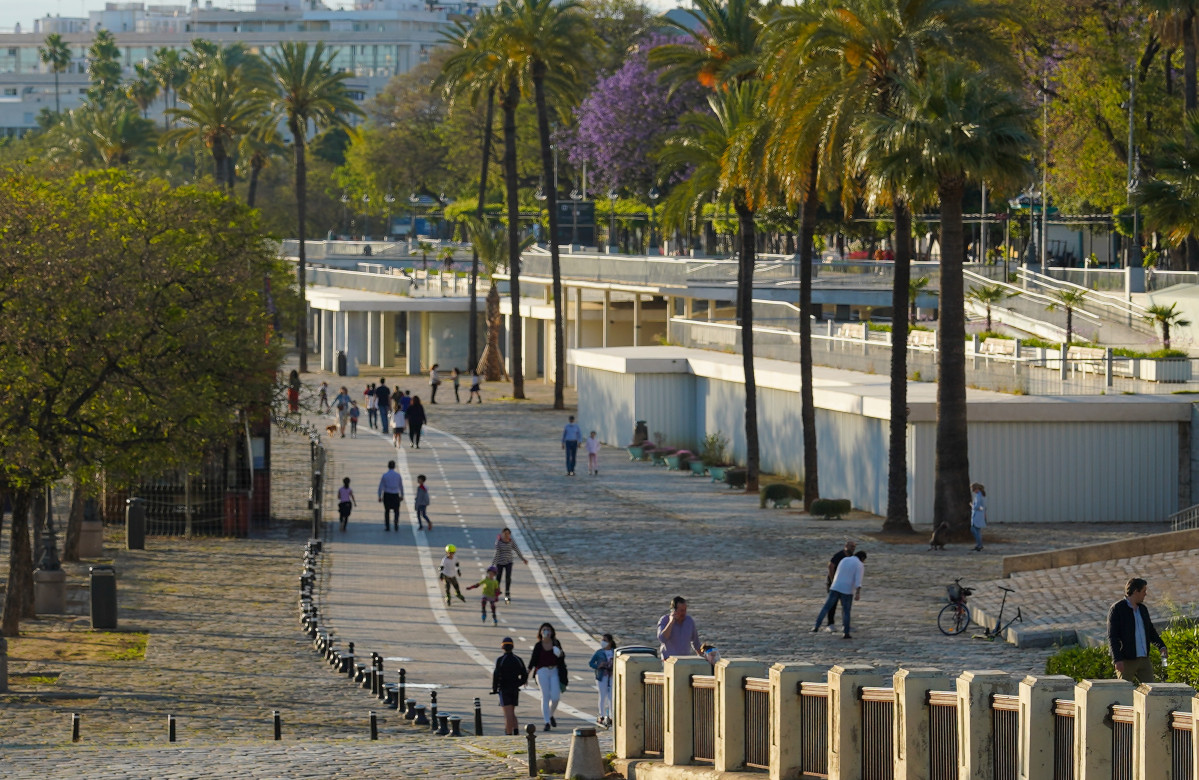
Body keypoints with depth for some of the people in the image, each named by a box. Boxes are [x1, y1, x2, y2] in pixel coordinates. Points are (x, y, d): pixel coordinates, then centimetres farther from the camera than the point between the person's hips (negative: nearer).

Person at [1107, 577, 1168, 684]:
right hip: (1126, 661, -6)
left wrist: (1161, 646, 6)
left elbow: (1151, 631, 25)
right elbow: (1112, 636, -12)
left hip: (1144, 660, 6)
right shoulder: (1117, 609, -7)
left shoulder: (1142, 609, 15)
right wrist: (1117, 659, -21)